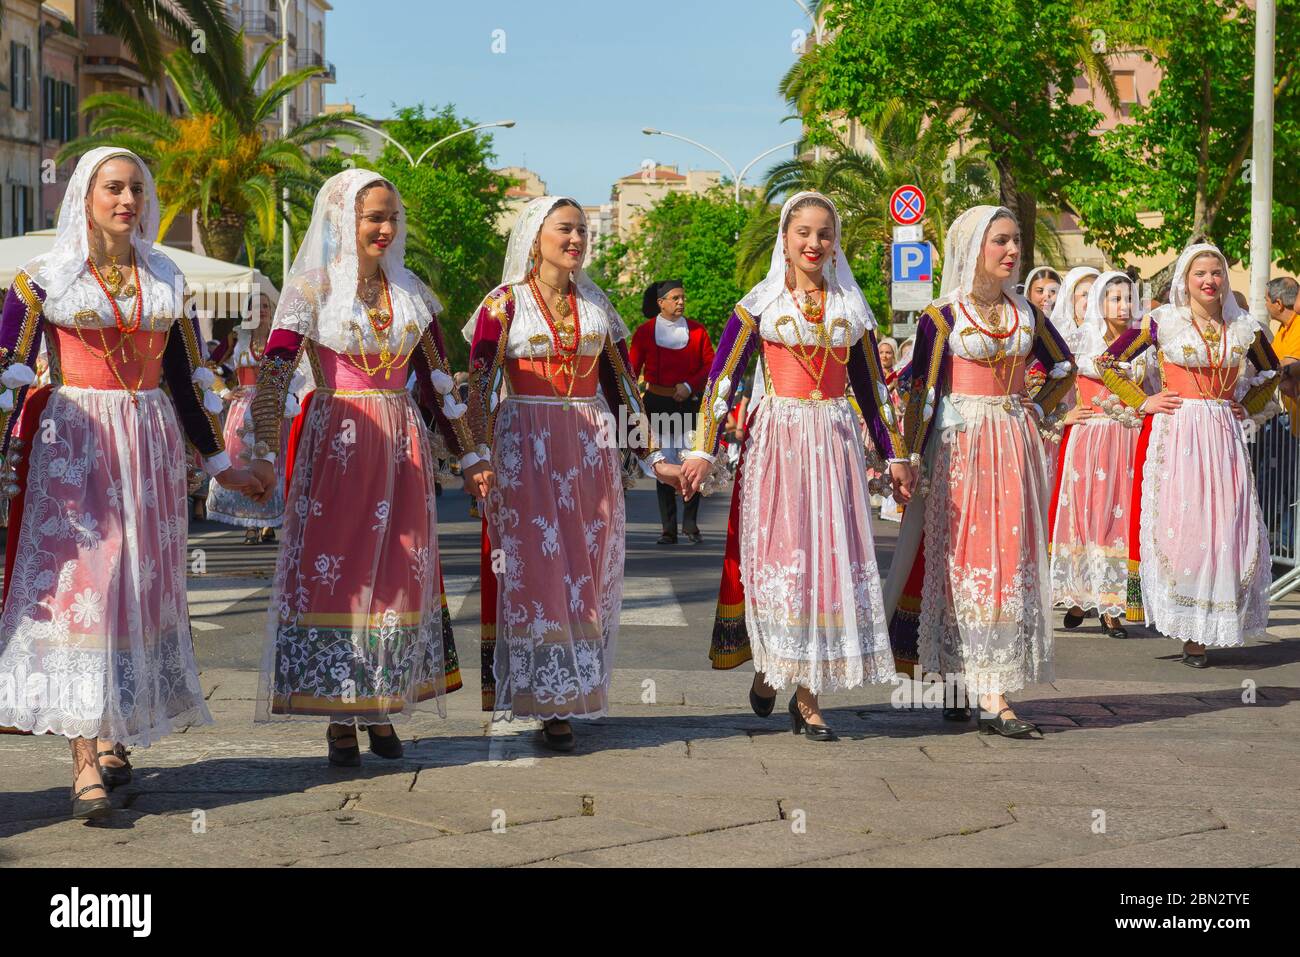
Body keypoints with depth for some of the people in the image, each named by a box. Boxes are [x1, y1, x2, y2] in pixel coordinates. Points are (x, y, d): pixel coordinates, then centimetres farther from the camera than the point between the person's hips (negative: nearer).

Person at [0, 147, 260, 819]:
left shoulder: (166, 280, 11)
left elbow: (185, 377, 16)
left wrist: (218, 462, 16)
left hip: (151, 447, 4)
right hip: (71, 445, -4)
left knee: (140, 585, 5)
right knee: (75, 581, -10)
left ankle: (113, 734, 17)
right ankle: (85, 760, -12)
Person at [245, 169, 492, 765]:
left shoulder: (410, 293, 11)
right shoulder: (312, 289, -2)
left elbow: (438, 383, 15)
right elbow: (273, 373, -12)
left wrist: (471, 456, 14)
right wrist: (264, 453, -25)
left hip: (400, 446, 4)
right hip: (334, 445, -4)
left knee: (399, 576, 4)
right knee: (336, 573, -3)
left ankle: (380, 708, 15)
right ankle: (338, 716, 5)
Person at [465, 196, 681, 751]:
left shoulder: (597, 306, 11)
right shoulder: (504, 303, -1)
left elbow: (621, 385, 15)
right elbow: (480, 385, -4)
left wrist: (650, 458, 13)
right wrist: (480, 463, -12)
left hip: (590, 454, 4)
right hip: (525, 453, -4)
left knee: (588, 572, 4)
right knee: (536, 569, -5)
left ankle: (578, 691, 15)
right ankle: (548, 702, -1)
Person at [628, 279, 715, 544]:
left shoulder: (696, 330, 5)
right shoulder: (645, 332, 2)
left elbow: (710, 364, 5)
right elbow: (632, 369, 2)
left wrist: (690, 385, -10)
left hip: (688, 403, 0)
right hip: (656, 404, 0)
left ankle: (690, 524, 8)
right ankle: (669, 529, 6)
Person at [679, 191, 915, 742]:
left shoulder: (851, 307, 12)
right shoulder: (760, 304, 1)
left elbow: (871, 386, 17)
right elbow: (721, 380, -2)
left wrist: (895, 455, 15)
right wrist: (702, 451, -11)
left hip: (836, 443, 3)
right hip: (776, 441, -3)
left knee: (832, 558, -2)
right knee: (776, 553, -5)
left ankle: (807, 692, 3)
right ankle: (768, 665, 18)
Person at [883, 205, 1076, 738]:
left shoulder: (1024, 312, 9)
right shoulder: (943, 316, -4)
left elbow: (1064, 368, 22)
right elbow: (919, 392, -5)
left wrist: (1037, 411, 8)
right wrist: (910, 459, -9)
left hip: (1015, 448, 4)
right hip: (960, 448, -4)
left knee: (1009, 561, 1)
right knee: (959, 559, -4)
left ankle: (994, 697, 5)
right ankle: (956, 682, 3)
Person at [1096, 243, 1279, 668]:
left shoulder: (1242, 327, 9)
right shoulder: (1163, 321, -1)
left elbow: (1271, 372, 26)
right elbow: (1107, 362, 2)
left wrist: (1248, 408, 12)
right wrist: (1143, 402, -2)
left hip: (1223, 437, 3)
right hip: (1174, 436, -3)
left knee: (1225, 528, -1)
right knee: (1177, 525, -5)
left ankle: (1208, 628, 8)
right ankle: (1186, 631, 2)